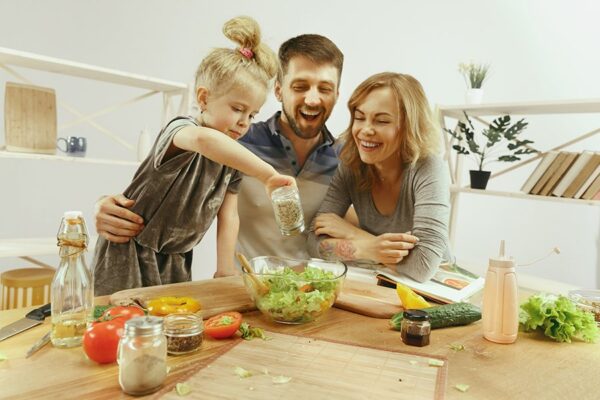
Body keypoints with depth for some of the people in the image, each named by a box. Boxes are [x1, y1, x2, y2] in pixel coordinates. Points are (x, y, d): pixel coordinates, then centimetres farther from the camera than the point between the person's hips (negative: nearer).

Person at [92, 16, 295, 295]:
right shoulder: (180, 129, -23)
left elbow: (228, 215, -2)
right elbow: (204, 139, -49)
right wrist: (268, 175, -51)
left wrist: (225, 270, -8)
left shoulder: (234, 158, -1)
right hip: (131, 251, -6)